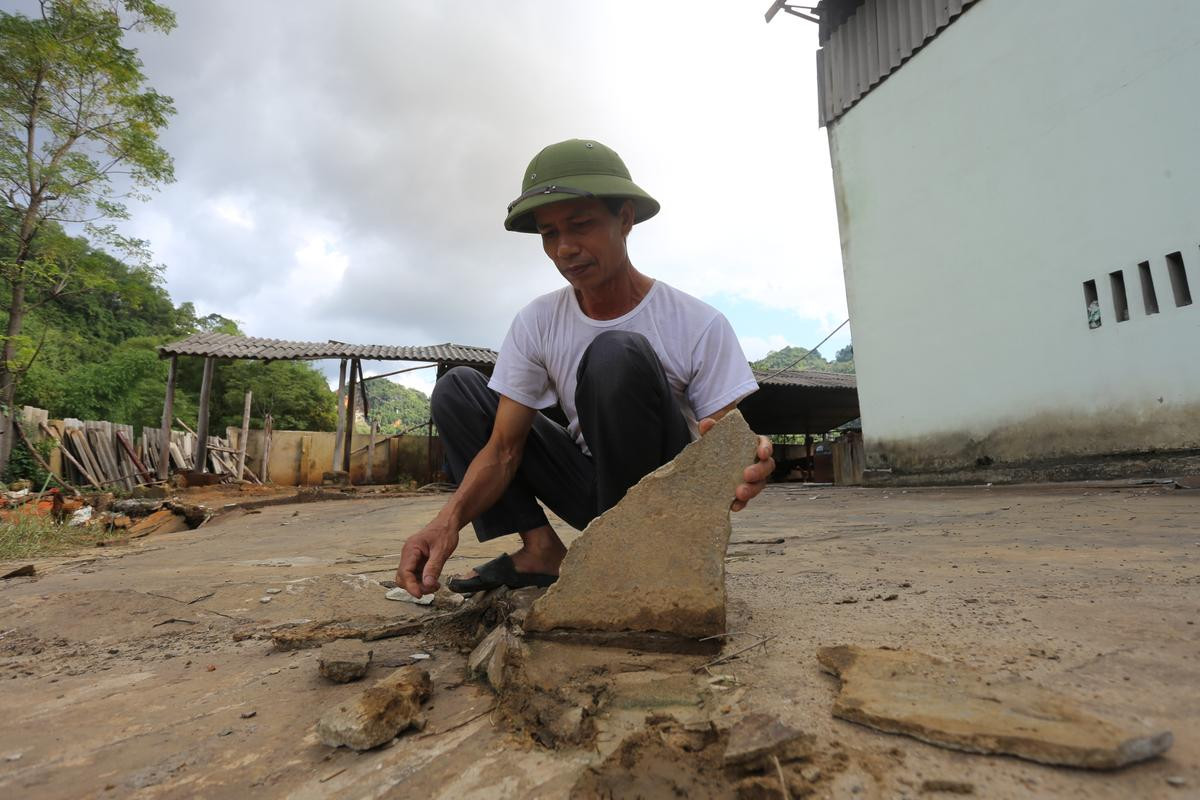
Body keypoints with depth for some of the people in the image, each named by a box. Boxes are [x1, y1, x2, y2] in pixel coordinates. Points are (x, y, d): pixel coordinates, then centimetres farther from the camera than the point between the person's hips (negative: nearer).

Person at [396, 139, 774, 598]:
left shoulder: (699, 326, -15)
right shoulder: (536, 323, -6)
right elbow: (503, 447, -8)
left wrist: (744, 470, -39)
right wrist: (450, 518, -27)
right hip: (594, 487, 4)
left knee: (619, 355, -31)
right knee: (456, 390, -4)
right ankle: (541, 548, -12)